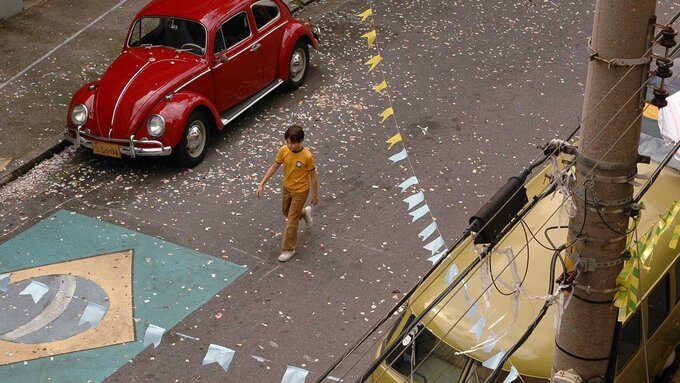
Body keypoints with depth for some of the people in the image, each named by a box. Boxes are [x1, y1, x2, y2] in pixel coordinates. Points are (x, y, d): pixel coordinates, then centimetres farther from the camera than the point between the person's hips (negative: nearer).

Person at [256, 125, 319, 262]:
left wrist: (315, 195, -6)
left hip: (300, 191, -5)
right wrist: (261, 184, -12)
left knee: (292, 220, 2)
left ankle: (288, 249, 18)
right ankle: (304, 212, 57)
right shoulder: (283, 150, -15)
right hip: (287, 188, 5)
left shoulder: (307, 156, -26)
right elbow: (273, 168, -7)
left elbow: (313, 176, -14)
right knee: (286, 212, 26)